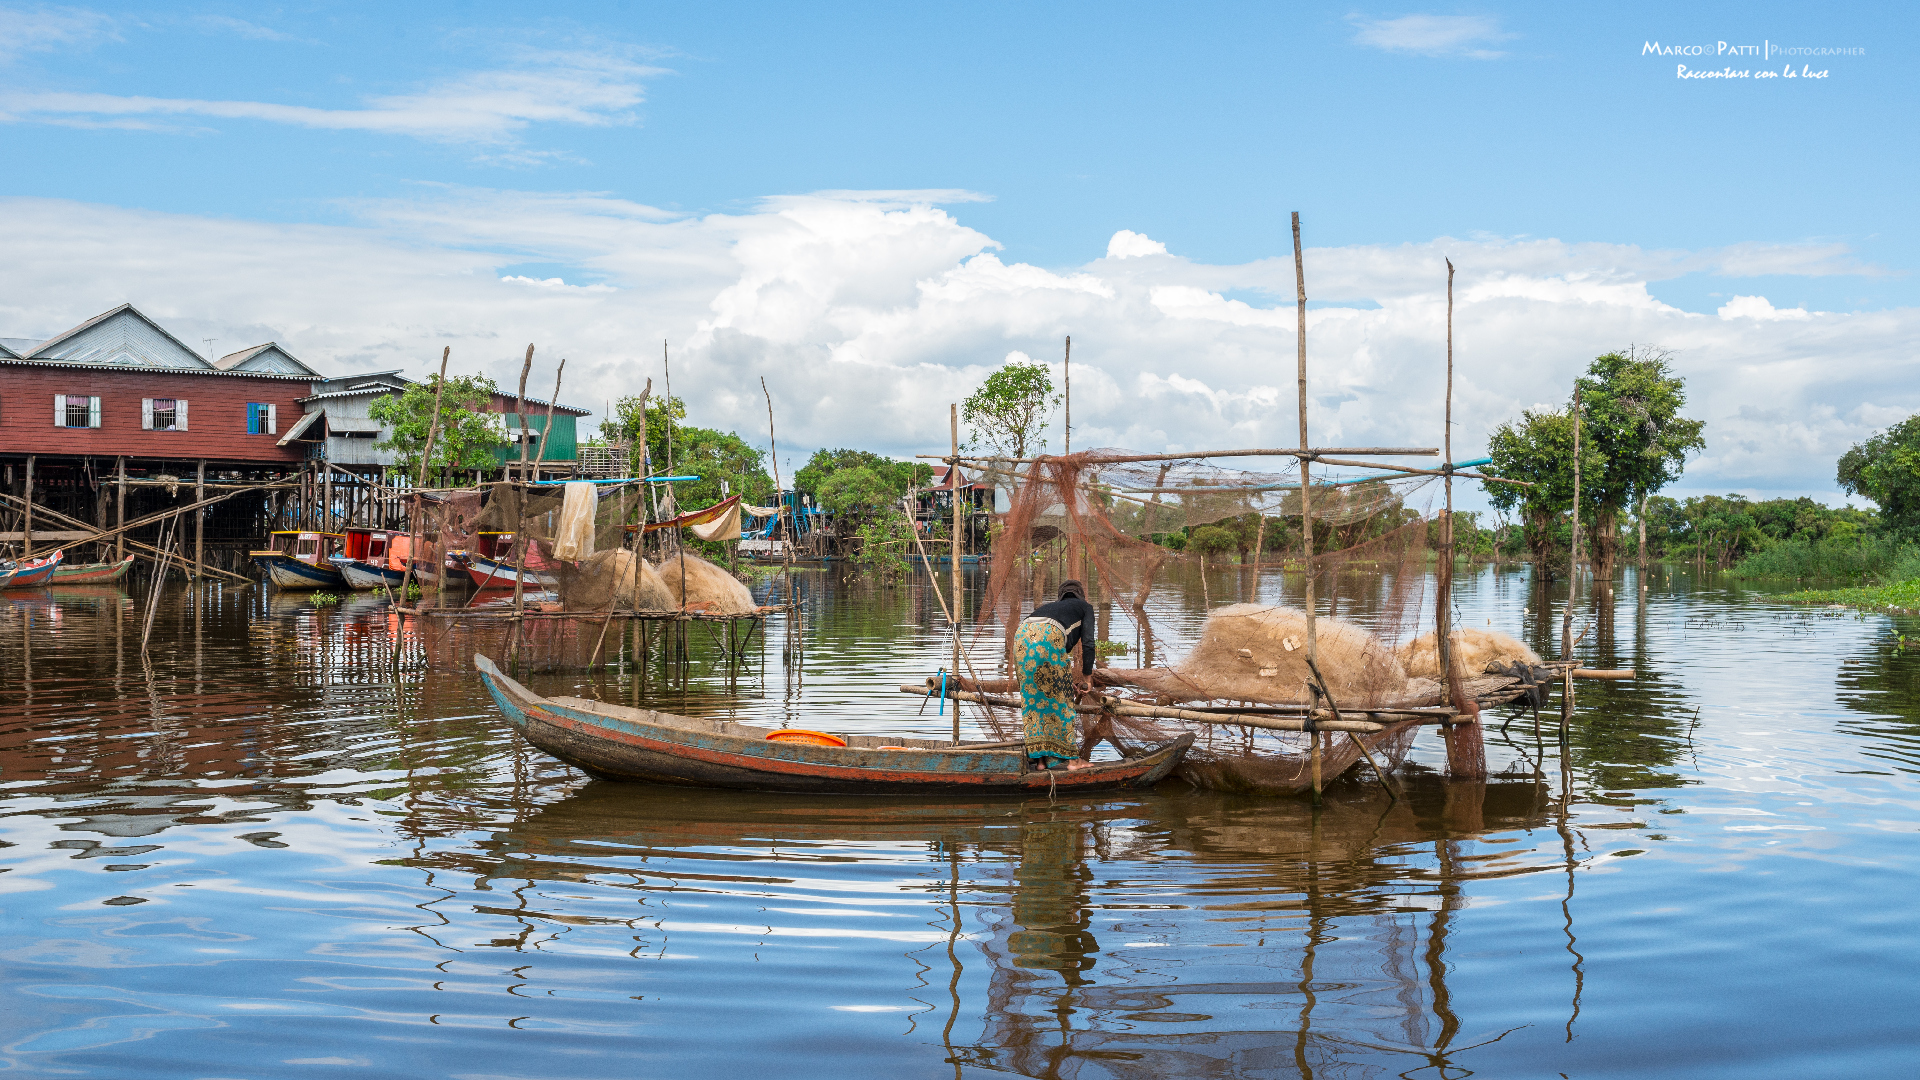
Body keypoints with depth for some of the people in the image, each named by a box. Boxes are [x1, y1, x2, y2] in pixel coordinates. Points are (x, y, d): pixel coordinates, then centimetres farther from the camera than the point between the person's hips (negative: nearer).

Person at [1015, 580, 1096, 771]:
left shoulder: (1052, 605, 40)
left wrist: (1066, 679, 46)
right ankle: (1068, 758, 11)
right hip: (1048, 636, -5)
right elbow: (1087, 644, 15)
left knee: (1033, 697, 13)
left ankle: (1040, 758, 15)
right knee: (1059, 698, 6)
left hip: (1022, 637, 5)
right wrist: (1087, 676, 25)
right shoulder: (1085, 607, 26)